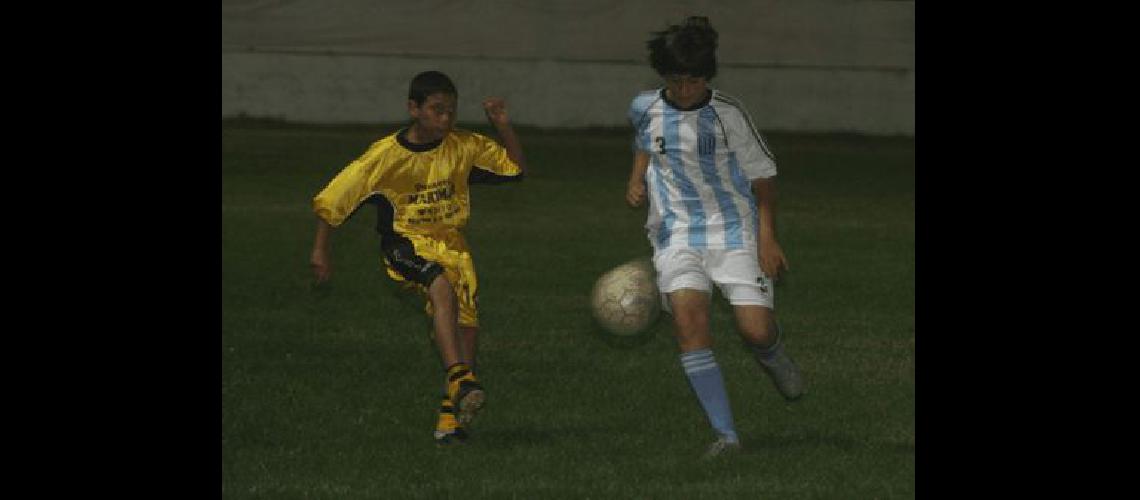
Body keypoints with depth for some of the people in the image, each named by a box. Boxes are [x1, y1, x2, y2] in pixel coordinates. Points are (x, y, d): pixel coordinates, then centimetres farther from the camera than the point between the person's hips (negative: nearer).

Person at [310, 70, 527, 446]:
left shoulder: (463, 147, -1)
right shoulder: (387, 154, -12)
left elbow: (517, 168, 8)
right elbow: (335, 197, -5)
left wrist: (503, 127, -7)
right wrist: (321, 249, -3)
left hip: (451, 243, 4)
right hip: (406, 243, -4)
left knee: (466, 323, -12)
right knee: (441, 285, -35)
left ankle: (450, 414, -2)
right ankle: (458, 378, -43)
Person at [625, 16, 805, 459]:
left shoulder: (728, 114, -7)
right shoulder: (645, 108, 3)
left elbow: (762, 174, 0)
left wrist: (767, 237, -8)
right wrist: (636, 181, 9)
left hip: (734, 231, -2)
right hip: (676, 234, 2)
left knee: (756, 330, -11)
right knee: (688, 320, -20)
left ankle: (774, 360, 31)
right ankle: (725, 434, -18)